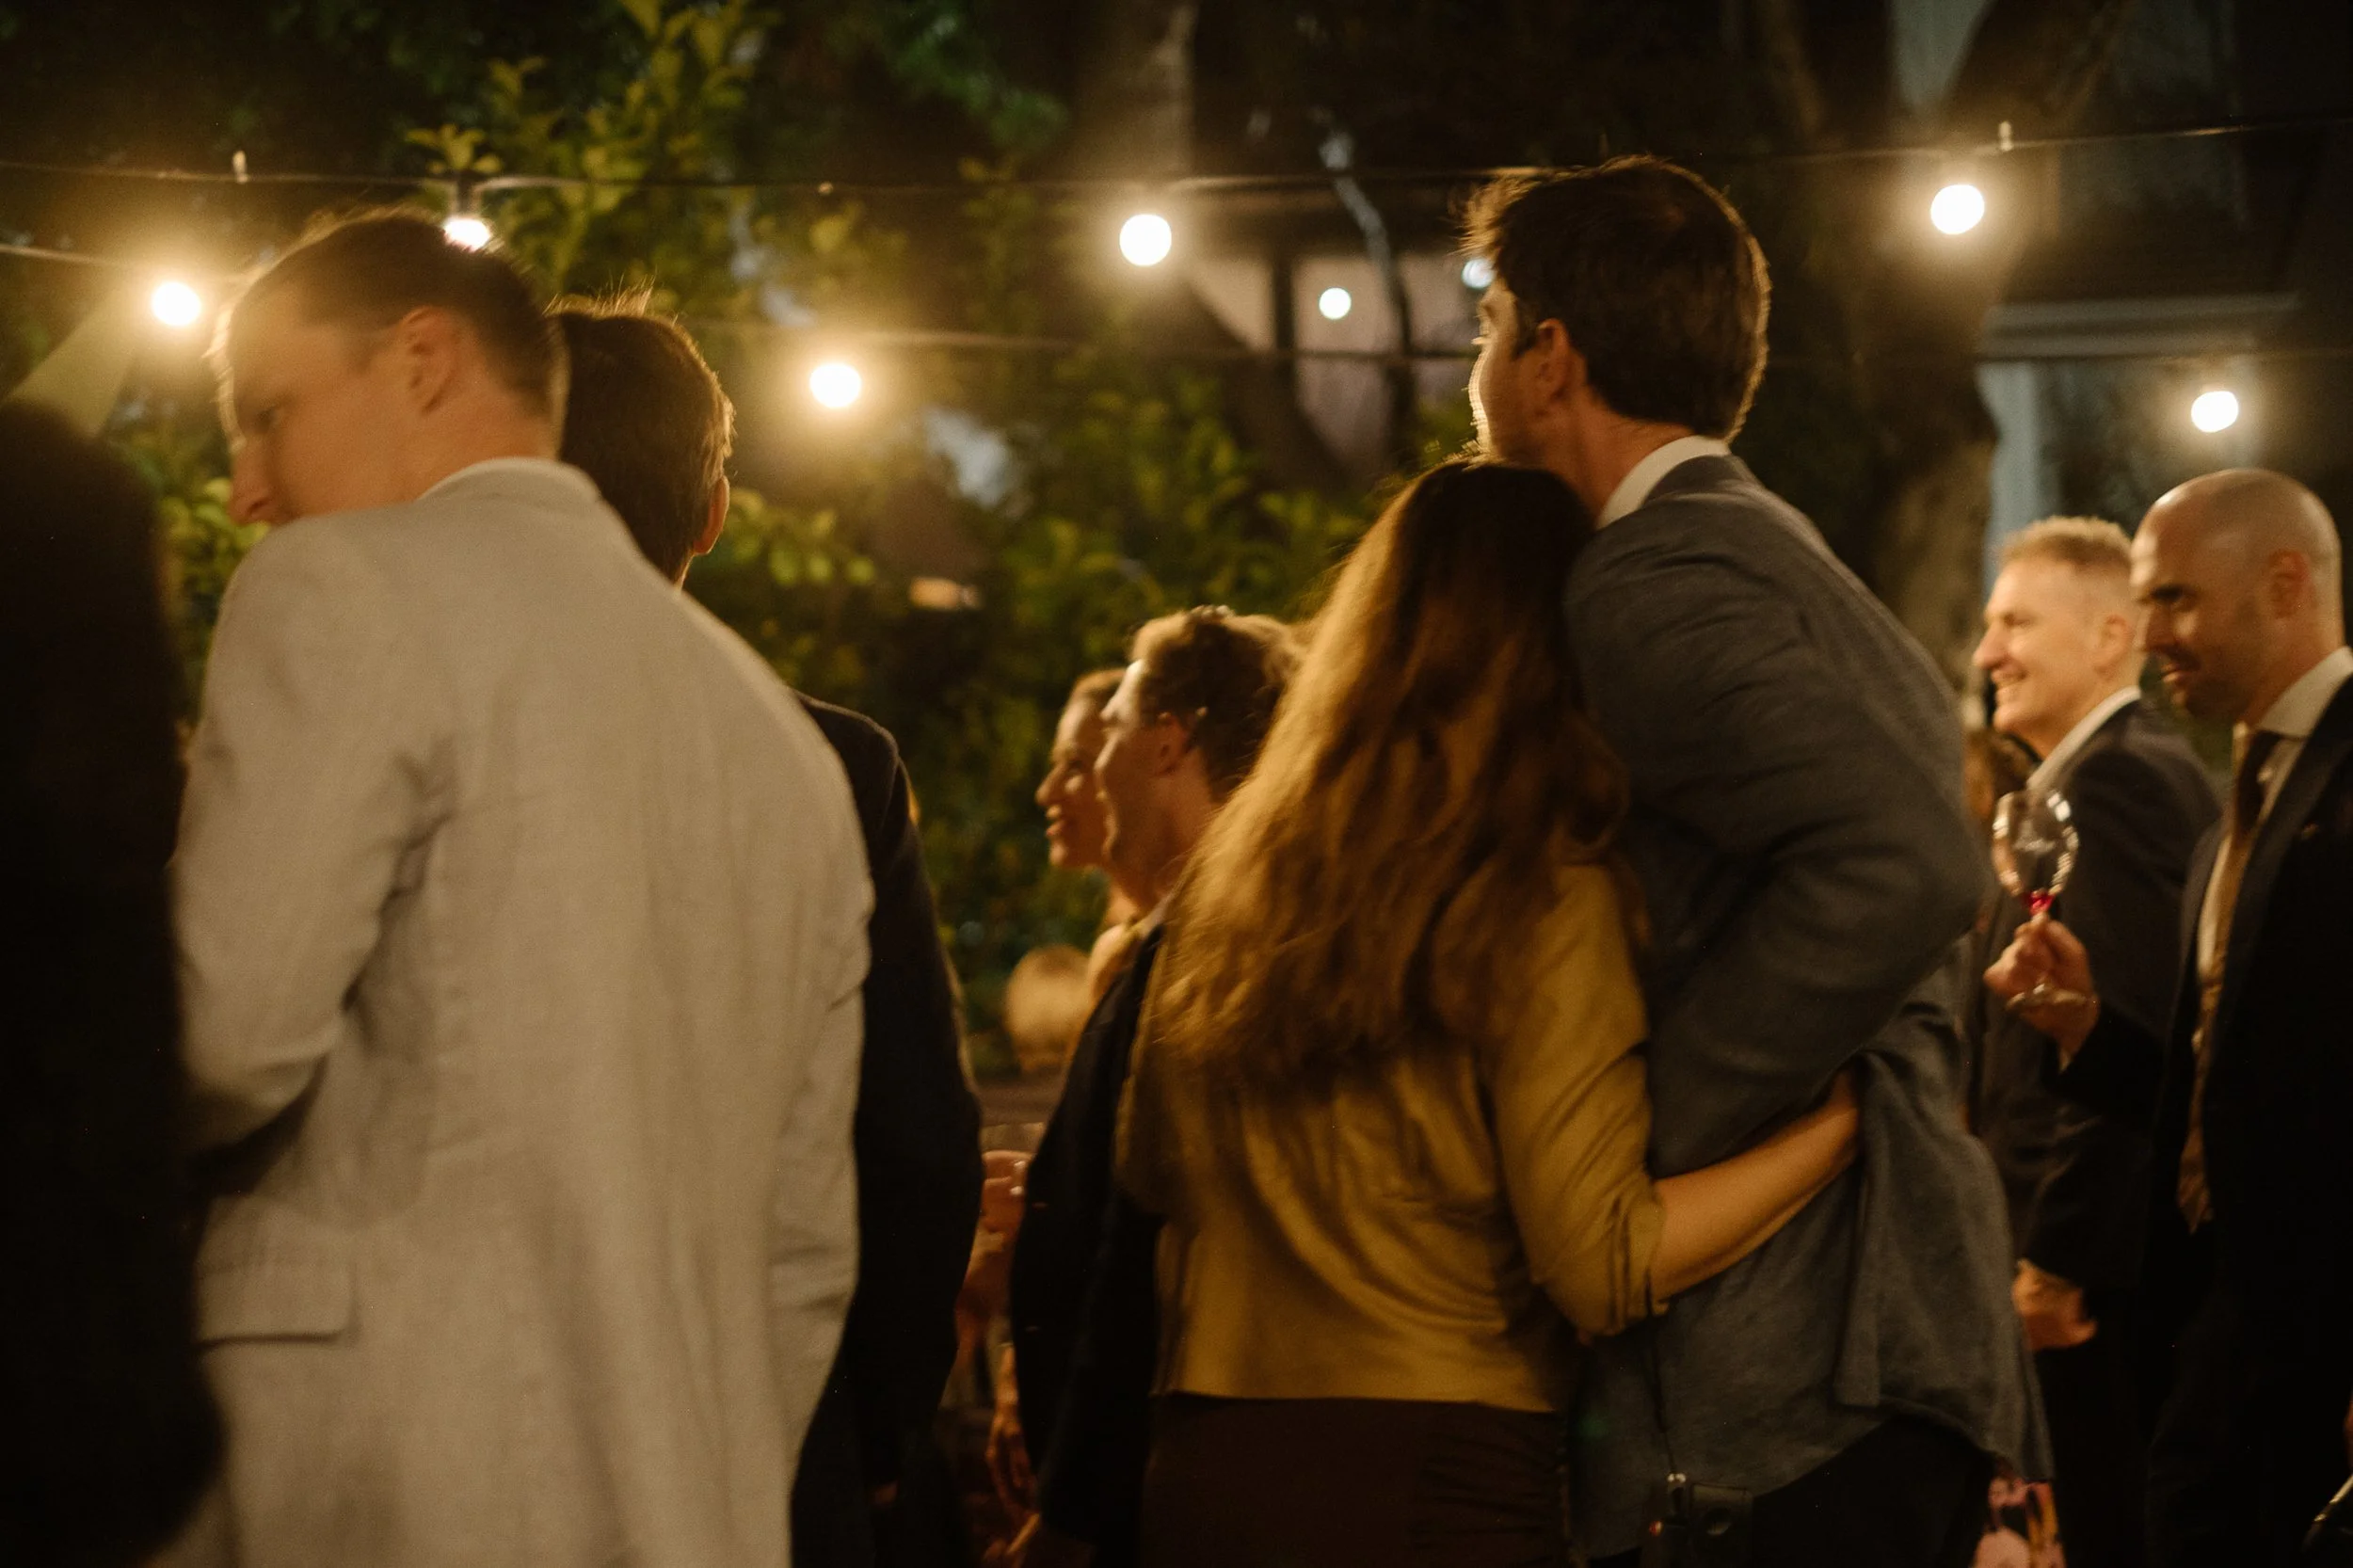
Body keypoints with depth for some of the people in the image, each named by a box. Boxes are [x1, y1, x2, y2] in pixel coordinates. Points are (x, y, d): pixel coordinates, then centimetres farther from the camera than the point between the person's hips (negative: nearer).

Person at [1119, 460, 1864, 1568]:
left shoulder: (1231, 875, 7)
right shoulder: (1548, 904, -10)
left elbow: (1149, 1166, 19)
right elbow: (1602, 1260, -15)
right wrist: (1847, 1117, -11)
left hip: (1207, 1476, 6)